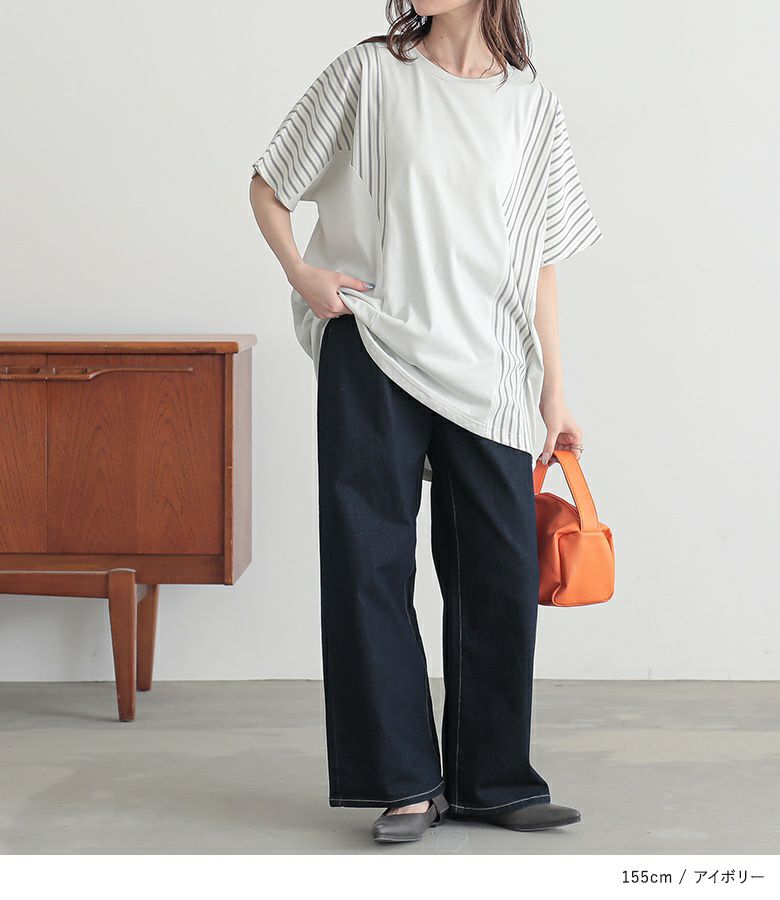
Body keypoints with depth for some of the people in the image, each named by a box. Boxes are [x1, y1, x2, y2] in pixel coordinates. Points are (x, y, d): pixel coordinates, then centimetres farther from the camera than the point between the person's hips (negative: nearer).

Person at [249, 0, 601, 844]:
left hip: (484, 371, 2)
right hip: (373, 359, -2)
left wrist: (554, 395, 10)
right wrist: (301, 273, -5)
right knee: (371, 563, -1)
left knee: (501, 573, 2)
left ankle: (491, 781, 15)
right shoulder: (372, 72, 5)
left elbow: (539, 263, 12)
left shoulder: (532, 106, 10)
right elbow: (269, 183, 12)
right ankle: (406, 780, 8)